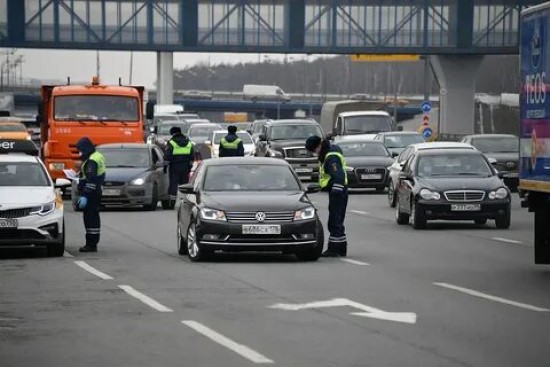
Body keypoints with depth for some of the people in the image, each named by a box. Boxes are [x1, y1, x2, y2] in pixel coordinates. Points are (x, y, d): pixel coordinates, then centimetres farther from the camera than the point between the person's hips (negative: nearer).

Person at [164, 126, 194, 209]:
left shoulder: (171, 143, -4)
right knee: (184, 184, 10)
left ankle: (172, 203, -5)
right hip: (185, 168, 4)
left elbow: (167, 156, -8)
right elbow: (192, 157, 15)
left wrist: (165, 165, -1)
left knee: (173, 184, -1)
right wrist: (190, 166, 20)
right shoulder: (188, 142, 11)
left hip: (174, 167, -4)